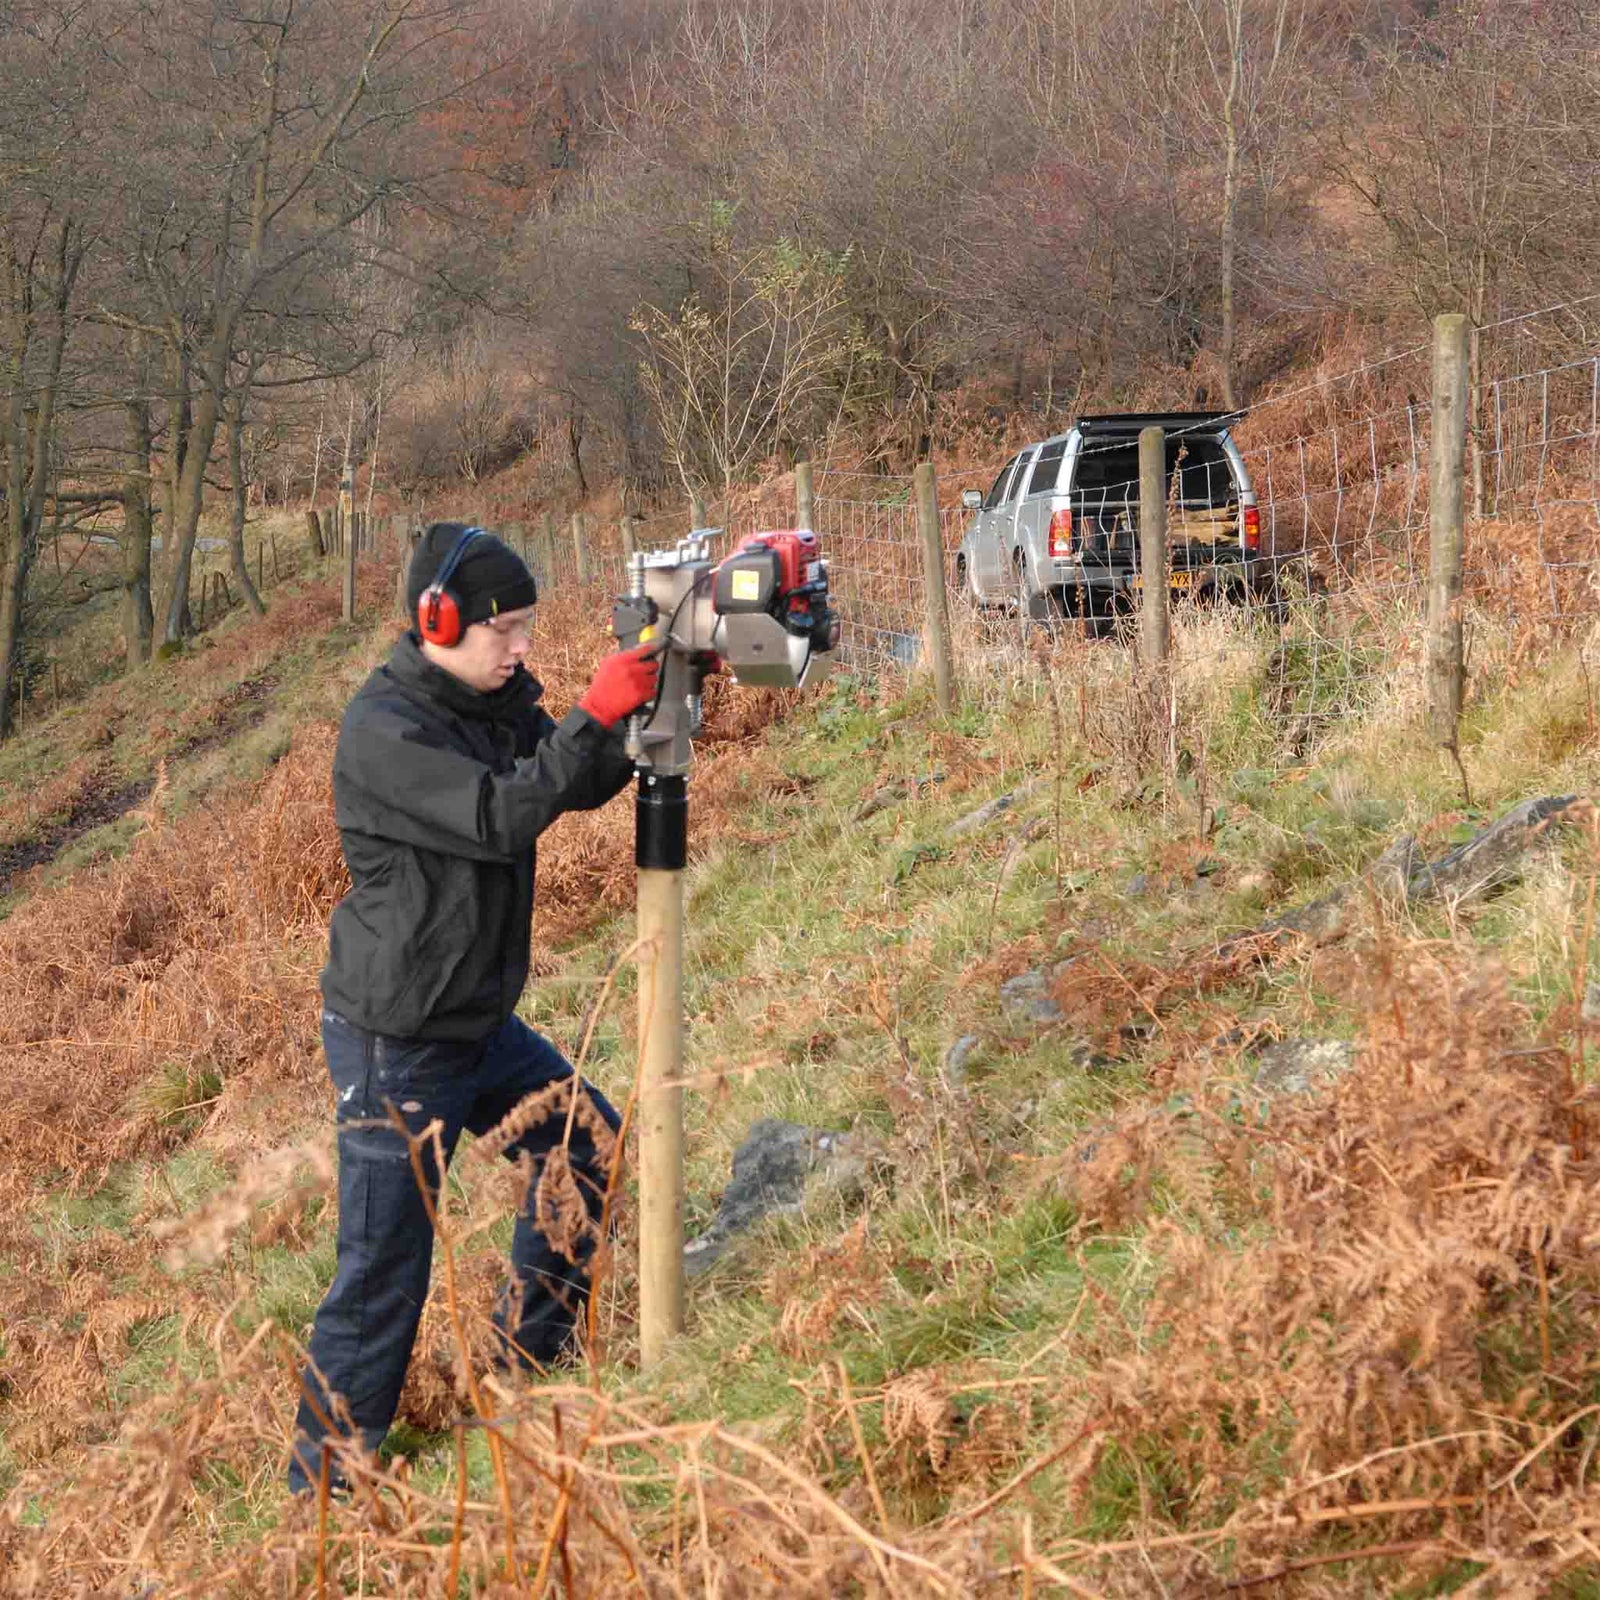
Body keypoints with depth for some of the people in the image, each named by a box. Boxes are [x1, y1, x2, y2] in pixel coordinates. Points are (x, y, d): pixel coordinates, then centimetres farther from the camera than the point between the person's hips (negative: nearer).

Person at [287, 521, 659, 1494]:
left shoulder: (493, 703, 5)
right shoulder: (384, 730, -22)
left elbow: (582, 785, 7)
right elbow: (501, 817, -31)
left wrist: (648, 703, -8)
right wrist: (595, 713, -33)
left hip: (482, 1022, 9)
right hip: (396, 1044, -9)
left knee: (589, 1148, 18)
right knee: (385, 1268, -4)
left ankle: (526, 1360, 34)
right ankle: (329, 1480, 10)